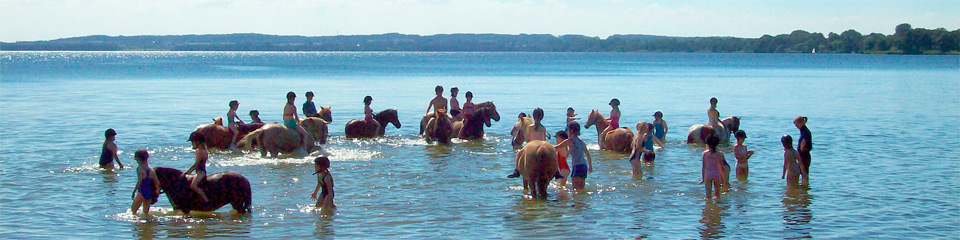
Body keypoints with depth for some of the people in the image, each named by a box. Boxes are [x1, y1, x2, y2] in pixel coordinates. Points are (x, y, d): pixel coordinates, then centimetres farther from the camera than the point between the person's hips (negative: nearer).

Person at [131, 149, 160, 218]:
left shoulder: (140, 168, -12)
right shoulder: (151, 169, 7)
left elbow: (139, 182, -21)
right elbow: (157, 182, 7)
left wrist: (134, 191, -16)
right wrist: (157, 190, 21)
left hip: (142, 192, -6)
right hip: (150, 193, 6)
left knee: (133, 211, 3)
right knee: (146, 213, 14)